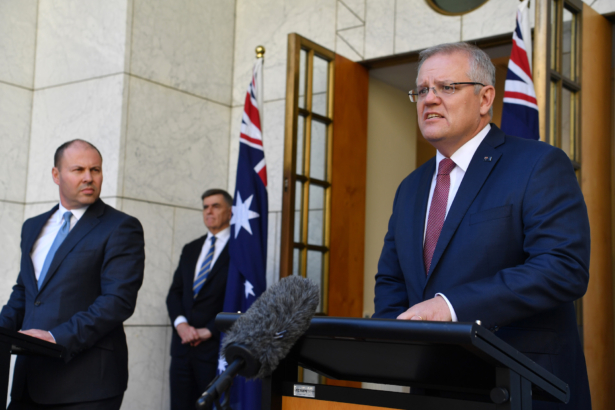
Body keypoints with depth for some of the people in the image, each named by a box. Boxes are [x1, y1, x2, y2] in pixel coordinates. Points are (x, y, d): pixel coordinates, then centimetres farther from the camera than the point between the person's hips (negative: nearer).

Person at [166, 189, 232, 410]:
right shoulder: (190, 249, 18)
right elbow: (175, 292, 13)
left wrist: (209, 331, -12)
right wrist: (181, 323, -5)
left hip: (216, 346, -5)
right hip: (183, 344, 6)